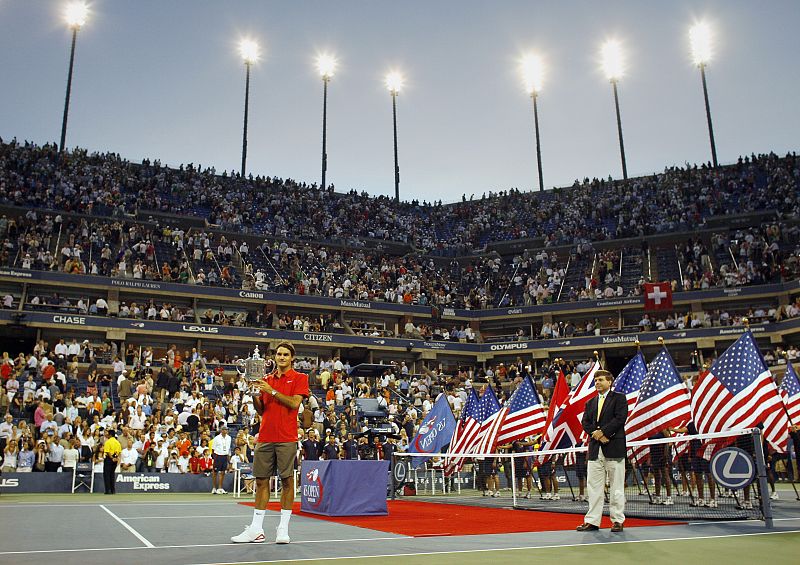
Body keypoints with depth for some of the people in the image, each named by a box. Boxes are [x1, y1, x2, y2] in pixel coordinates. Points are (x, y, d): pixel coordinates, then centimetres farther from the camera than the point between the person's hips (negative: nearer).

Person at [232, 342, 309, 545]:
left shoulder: (299, 378, 3)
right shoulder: (266, 379, 16)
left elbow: (294, 403, -11)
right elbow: (261, 410, 16)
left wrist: (272, 391, -12)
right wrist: (254, 394, -2)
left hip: (286, 438, -4)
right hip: (265, 437, 4)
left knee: (287, 481, -1)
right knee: (261, 481, 6)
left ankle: (283, 528, 7)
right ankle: (256, 529, 12)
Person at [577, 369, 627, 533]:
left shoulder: (619, 398, 3)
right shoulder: (590, 403, 18)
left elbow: (620, 418, -10)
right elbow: (585, 423, 9)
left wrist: (602, 432, -13)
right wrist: (597, 434, -9)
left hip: (614, 448, -5)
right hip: (595, 449, 5)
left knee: (616, 487, 2)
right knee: (593, 487, 4)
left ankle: (617, 520, 10)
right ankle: (592, 521, 8)